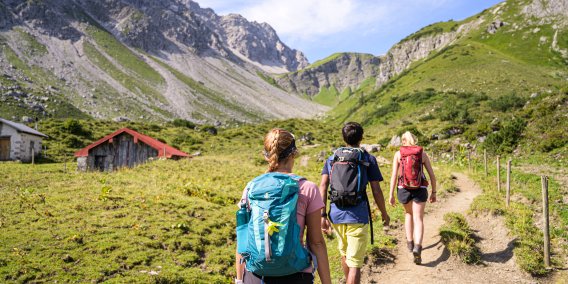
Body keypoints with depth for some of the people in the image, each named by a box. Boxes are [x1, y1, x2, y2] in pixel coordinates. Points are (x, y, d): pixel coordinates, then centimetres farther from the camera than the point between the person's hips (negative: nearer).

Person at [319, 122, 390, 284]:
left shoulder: (332, 159, 9)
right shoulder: (368, 159, 1)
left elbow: (323, 186, -1)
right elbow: (376, 191, -2)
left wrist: (322, 214, 0)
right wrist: (384, 214, 11)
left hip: (336, 215, 4)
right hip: (358, 216, -4)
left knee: (345, 255, 25)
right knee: (355, 263, -1)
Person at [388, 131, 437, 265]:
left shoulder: (398, 154, 1)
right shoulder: (423, 154, 5)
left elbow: (394, 175, -5)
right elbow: (432, 175, 4)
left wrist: (391, 194, -2)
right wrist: (434, 192, 13)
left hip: (404, 189, 1)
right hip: (420, 190, -1)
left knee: (408, 213, 27)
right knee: (418, 220, -1)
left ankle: (410, 242, 31)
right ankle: (417, 247, -24)